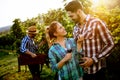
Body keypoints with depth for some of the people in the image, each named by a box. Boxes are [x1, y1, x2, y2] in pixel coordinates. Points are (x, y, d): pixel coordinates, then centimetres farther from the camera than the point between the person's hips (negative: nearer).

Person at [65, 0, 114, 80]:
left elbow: (110, 44, -12)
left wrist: (94, 59, -17)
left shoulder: (97, 23, -13)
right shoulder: (76, 28, 5)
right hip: (82, 68, 6)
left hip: (97, 69, -5)